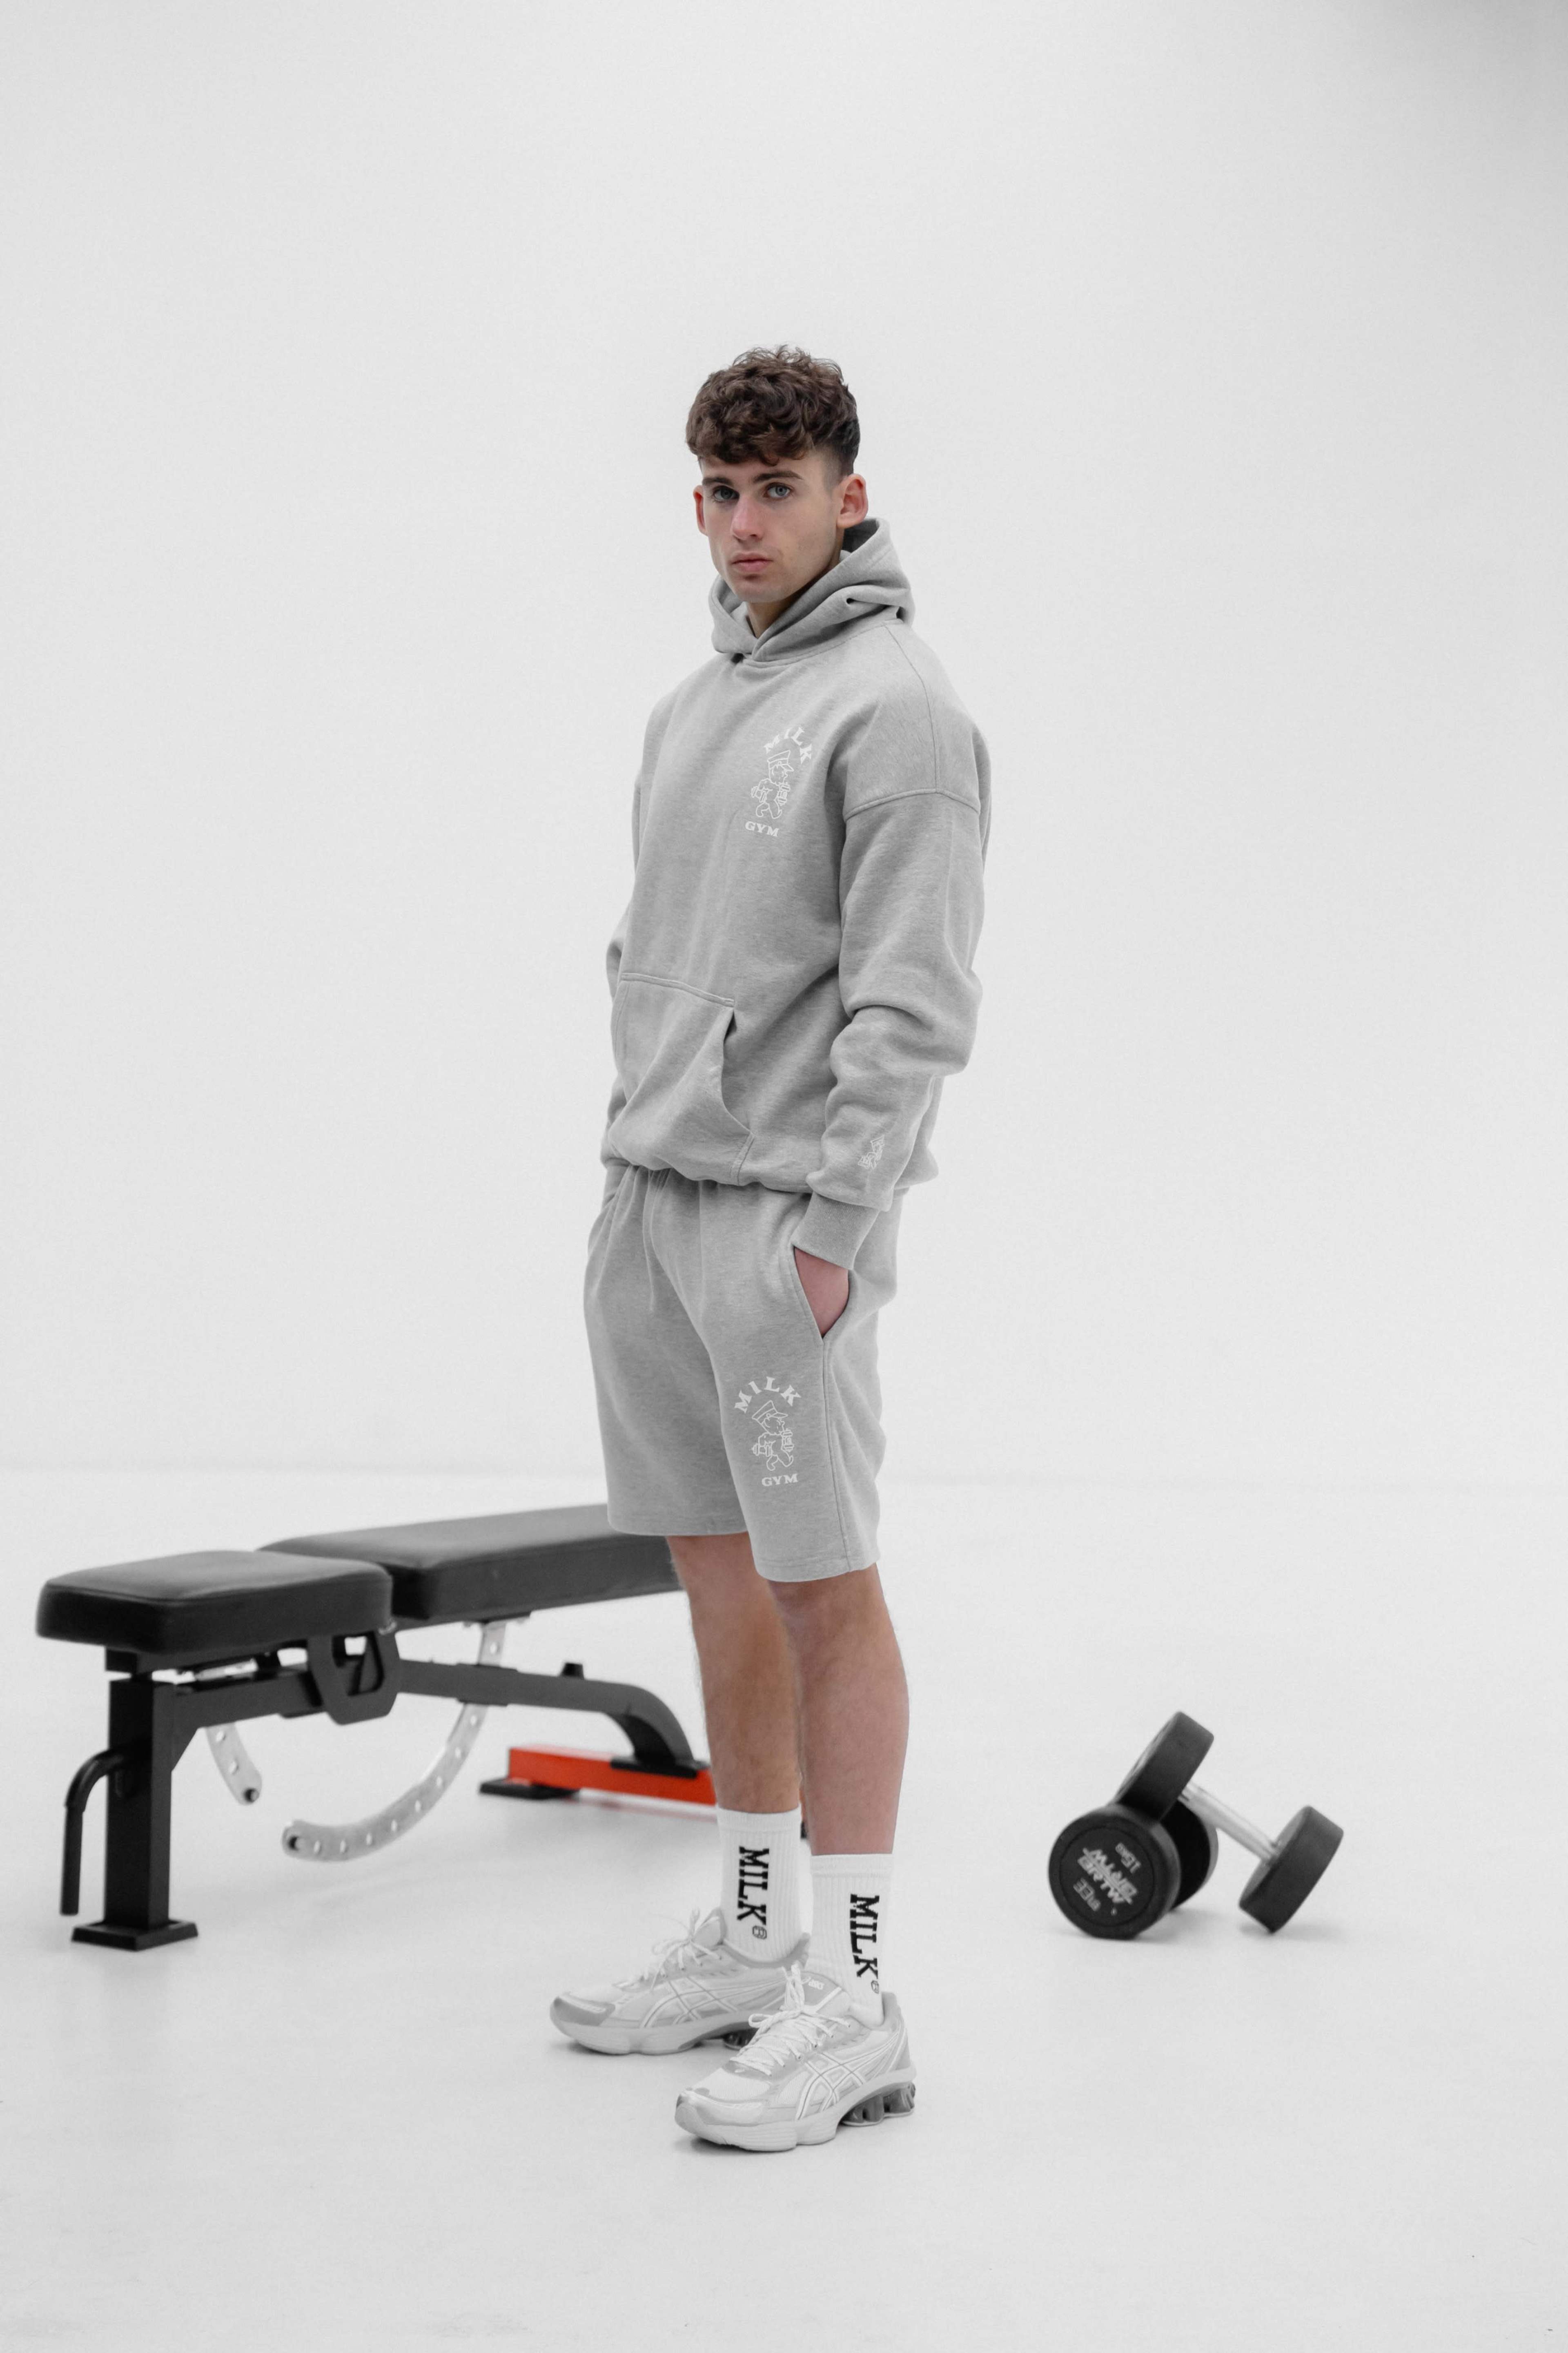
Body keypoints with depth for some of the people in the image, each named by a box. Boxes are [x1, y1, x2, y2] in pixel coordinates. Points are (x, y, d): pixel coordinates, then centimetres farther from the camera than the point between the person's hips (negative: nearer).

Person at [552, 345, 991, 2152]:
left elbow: (914, 1001, -16)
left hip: (784, 1210, -9)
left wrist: (832, 1224, -20)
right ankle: (753, 1934, 26)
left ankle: (851, 2006, 0)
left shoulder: (896, 705, -10)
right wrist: (633, 1149, 16)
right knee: (715, 1564, 14)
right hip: (648, 1196, 9)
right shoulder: (693, 706, 17)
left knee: (821, 1583, -6)